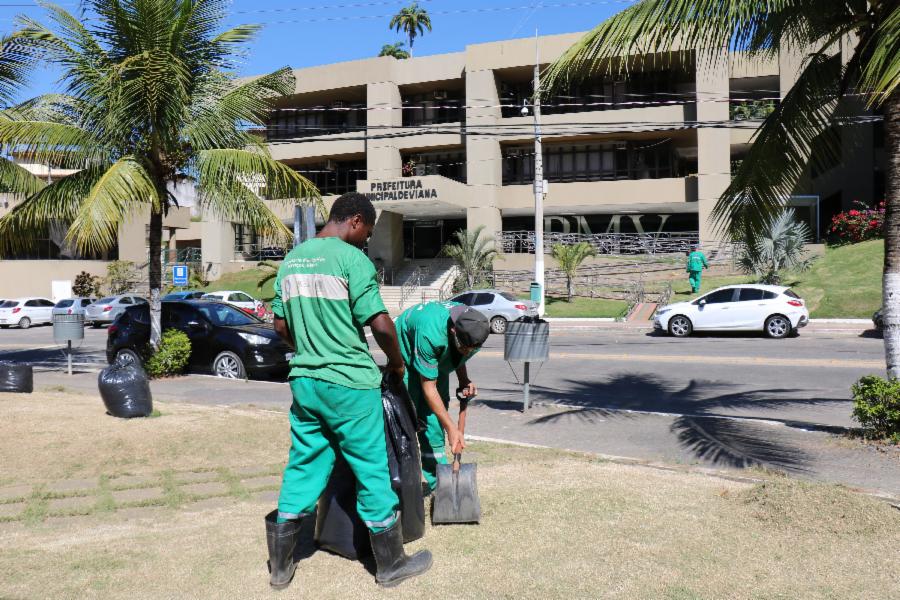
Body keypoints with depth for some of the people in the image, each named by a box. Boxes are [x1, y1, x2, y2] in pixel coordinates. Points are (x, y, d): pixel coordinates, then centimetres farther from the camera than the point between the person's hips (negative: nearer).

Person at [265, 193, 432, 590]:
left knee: (303, 469, 15)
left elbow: (281, 326, 15)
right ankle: (391, 565, 20)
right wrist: (397, 364, 1)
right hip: (349, 383, -7)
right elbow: (381, 325, -15)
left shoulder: (291, 259, 10)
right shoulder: (351, 258, -12)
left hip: (303, 381, 7)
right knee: (372, 471, 6)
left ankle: (280, 566, 23)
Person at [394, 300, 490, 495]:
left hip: (437, 359, 6)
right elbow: (428, 387, -34)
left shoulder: (474, 331, -24)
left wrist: (464, 381, -16)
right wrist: (451, 428, -32)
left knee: (435, 419, 0)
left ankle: (437, 479, 6)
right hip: (407, 356, -5)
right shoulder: (431, 333, -43)